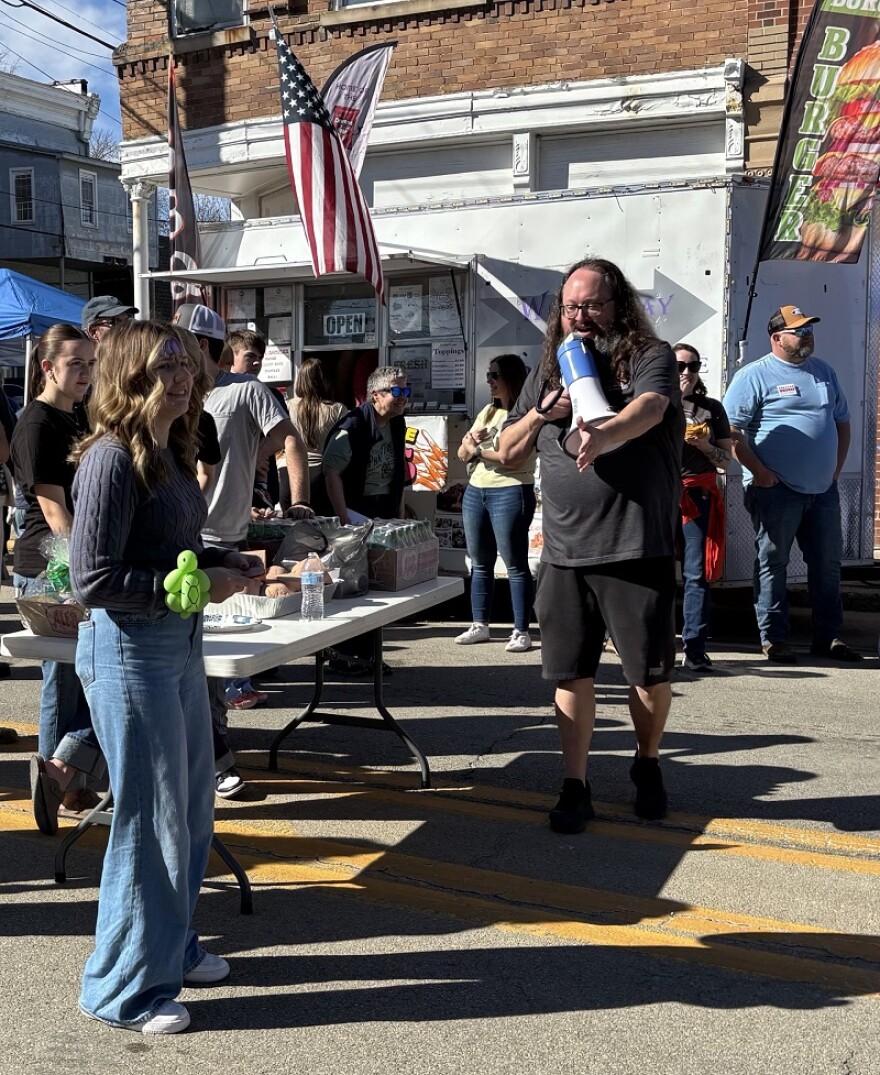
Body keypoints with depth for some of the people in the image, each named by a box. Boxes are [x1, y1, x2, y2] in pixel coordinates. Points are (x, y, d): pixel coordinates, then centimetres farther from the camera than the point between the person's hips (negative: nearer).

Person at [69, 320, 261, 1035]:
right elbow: (93, 580, -21)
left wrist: (225, 562, 3)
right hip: (128, 651, -9)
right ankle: (124, 991, 18)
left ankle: (171, 946, 38)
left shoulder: (170, 453, 9)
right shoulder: (113, 460, -18)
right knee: (150, 821, 1)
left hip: (180, 643, 9)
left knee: (193, 809, 19)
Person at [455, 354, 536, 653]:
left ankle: (521, 632, -2)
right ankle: (479, 625, 17)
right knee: (480, 563, 11)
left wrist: (478, 450, -8)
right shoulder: (487, 411, 17)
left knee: (516, 565, -5)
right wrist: (470, 439, -6)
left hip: (510, 492, -8)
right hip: (475, 491, 8)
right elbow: (463, 454, 16)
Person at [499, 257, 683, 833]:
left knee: (651, 670, 7)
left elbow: (649, 407, -23)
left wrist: (604, 434, -44)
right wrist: (542, 412, -3)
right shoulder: (548, 372, 15)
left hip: (638, 547, -3)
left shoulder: (650, 357, 0)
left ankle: (648, 765, 31)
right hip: (564, 553, 4)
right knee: (571, 672, 6)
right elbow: (507, 454, 16)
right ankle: (575, 786, 17)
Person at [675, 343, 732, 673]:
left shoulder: (712, 409, 14)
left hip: (699, 497, 1)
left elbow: (725, 460, 13)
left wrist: (704, 445, -6)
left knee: (697, 574, -5)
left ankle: (695, 649, -4)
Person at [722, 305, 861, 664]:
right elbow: (731, 431, -11)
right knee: (772, 563, 0)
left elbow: (842, 423, 22)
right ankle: (773, 639, 8)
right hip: (777, 489, -6)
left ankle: (828, 637, 21)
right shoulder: (755, 375, -6)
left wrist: (836, 469, 12)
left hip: (823, 490, 7)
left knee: (828, 564, 10)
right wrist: (759, 472, -14)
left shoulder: (824, 372, 15)